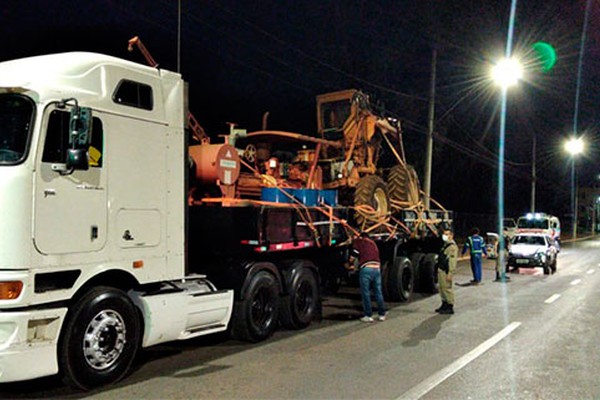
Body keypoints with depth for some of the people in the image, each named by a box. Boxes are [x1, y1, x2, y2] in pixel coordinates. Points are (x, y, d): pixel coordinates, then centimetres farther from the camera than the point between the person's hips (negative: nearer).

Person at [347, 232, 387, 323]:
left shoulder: (359, 241, 11)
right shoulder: (373, 243, 28)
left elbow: (354, 254, 2)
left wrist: (351, 264, 17)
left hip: (366, 268, -5)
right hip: (377, 268, 5)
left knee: (366, 293, 2)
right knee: (378, 293, 12)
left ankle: (368, 316, 3)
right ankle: (382, 314, 17)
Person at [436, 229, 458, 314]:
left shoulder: (452, 246, -16)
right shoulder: (445, 245, 17)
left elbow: (453, 261, -21)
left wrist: (450, 273, -24)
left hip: (446, 271, -10)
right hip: (441, 270, 10)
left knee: (447, 288, -6)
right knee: (442, 288, 16)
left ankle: (450, 307, 1)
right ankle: (444, 304, 27)